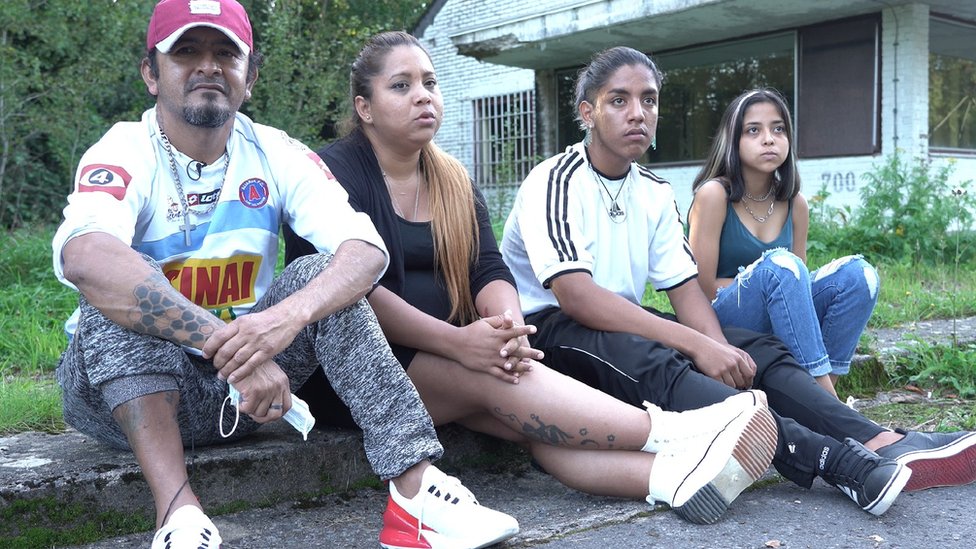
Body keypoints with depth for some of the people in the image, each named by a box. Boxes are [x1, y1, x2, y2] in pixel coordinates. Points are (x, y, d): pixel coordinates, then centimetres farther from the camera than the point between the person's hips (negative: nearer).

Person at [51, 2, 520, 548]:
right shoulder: (125, 155, -15)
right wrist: (229, 346, -46)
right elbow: (86, 257, -38)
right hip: (126, 390, -2)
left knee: (323, 275, -18)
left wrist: (291, 314, -40)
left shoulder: (278, 154, -4)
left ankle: (416, 488, -29)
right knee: (117, 294, -29)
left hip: (240, 392, 3)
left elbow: (368, 249, -19)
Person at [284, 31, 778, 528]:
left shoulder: (454, 182, 13)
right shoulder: (334, 172, -7)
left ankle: (674, 475, -45)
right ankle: (672, 434, -31)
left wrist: (508, 323, -23)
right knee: (500, 378, -30)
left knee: (534, 422, -25)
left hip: (445, 356, 5)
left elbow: (489, 271, 1)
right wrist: (456, 341, -29)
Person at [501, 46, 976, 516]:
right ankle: (843, 462, -48)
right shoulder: (554, 184, -13)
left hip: (625, 327, 8)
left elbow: (686, 289, 3)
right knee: (652, 364, -36)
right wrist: (697, 345, -29)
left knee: (751, 348, -12)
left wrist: (720, 351, -20)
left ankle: (882, 444, -30)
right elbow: (576, 297, -25)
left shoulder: (655, 193, 10)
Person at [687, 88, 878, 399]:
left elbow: (797, 283, 10)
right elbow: (702, 288, -12)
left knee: (858, 274, -13)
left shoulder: (794, 204, 6)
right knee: (780, 265, -32)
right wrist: (767, 280, -12)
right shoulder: (714, 194, -10)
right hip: (718, 323, -6)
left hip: (772, 325, 6)